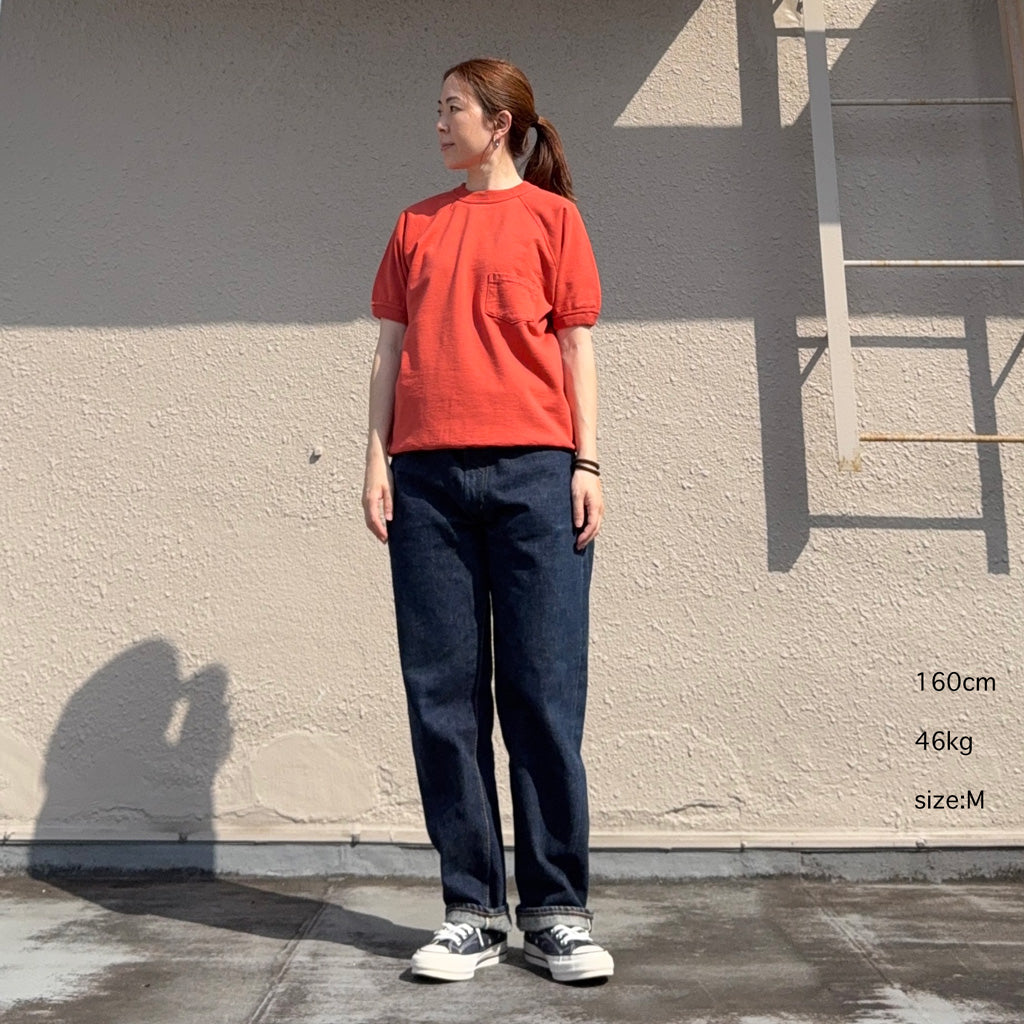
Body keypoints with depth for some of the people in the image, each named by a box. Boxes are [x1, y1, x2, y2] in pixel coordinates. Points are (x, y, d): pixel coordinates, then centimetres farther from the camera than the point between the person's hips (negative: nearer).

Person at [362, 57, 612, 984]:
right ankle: (472, 913, 13)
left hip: (535, 472, -3)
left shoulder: (552, 215, 13)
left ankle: (558, 912, 11)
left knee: (544, 692, -2)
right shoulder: (415, 226, 21)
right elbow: (391, 347, 15)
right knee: (444, 694, 2)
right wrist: (377, 458, 4)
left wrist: (588, 465, -3)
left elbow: (576, 348, 6)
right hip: (427, 476, 3)